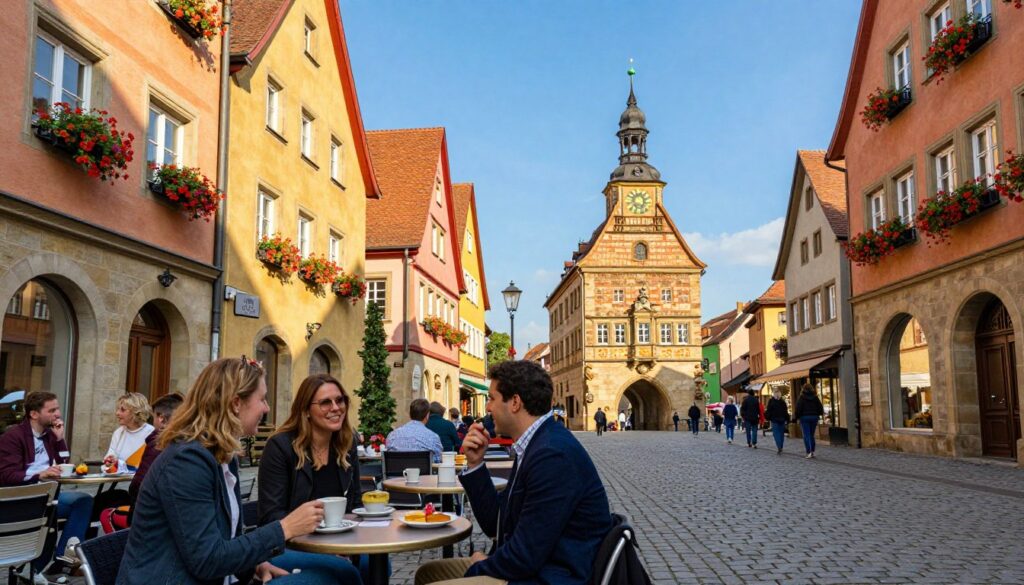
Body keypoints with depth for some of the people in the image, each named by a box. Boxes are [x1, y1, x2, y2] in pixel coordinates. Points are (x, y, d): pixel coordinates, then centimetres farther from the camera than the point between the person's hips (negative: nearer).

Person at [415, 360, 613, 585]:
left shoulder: (554, 454, -23)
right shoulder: (536, 445, 8)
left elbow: (525, 556, -23)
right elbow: (494, 525, 12)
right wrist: (475, 463, 1)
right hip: (529, 566, 9)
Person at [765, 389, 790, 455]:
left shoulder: (771, 401, -6)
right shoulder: (783, 401, 5)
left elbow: (769, 410, -7)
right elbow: (786, 411, 7)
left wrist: (768, 417, 3)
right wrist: (787, 420, 10)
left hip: (774, 420, -4)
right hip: (782, 420, 4)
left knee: (776, 433, -5)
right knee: (781, 433, 11)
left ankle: (779, 447, -20)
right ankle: (780, 448, 16)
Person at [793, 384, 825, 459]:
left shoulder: (801, 398, -8)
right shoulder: (815, 397, 5)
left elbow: (798, 408, -10)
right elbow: (820, 407, 8)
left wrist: (796, 417, 0)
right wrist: (818, 414, 23)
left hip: (805, 417, -4)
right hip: (814, 417, 4)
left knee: (806, 436, -4)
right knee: (812, 435, 14)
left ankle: (809, 452, -13)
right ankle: (812, 452, 13)